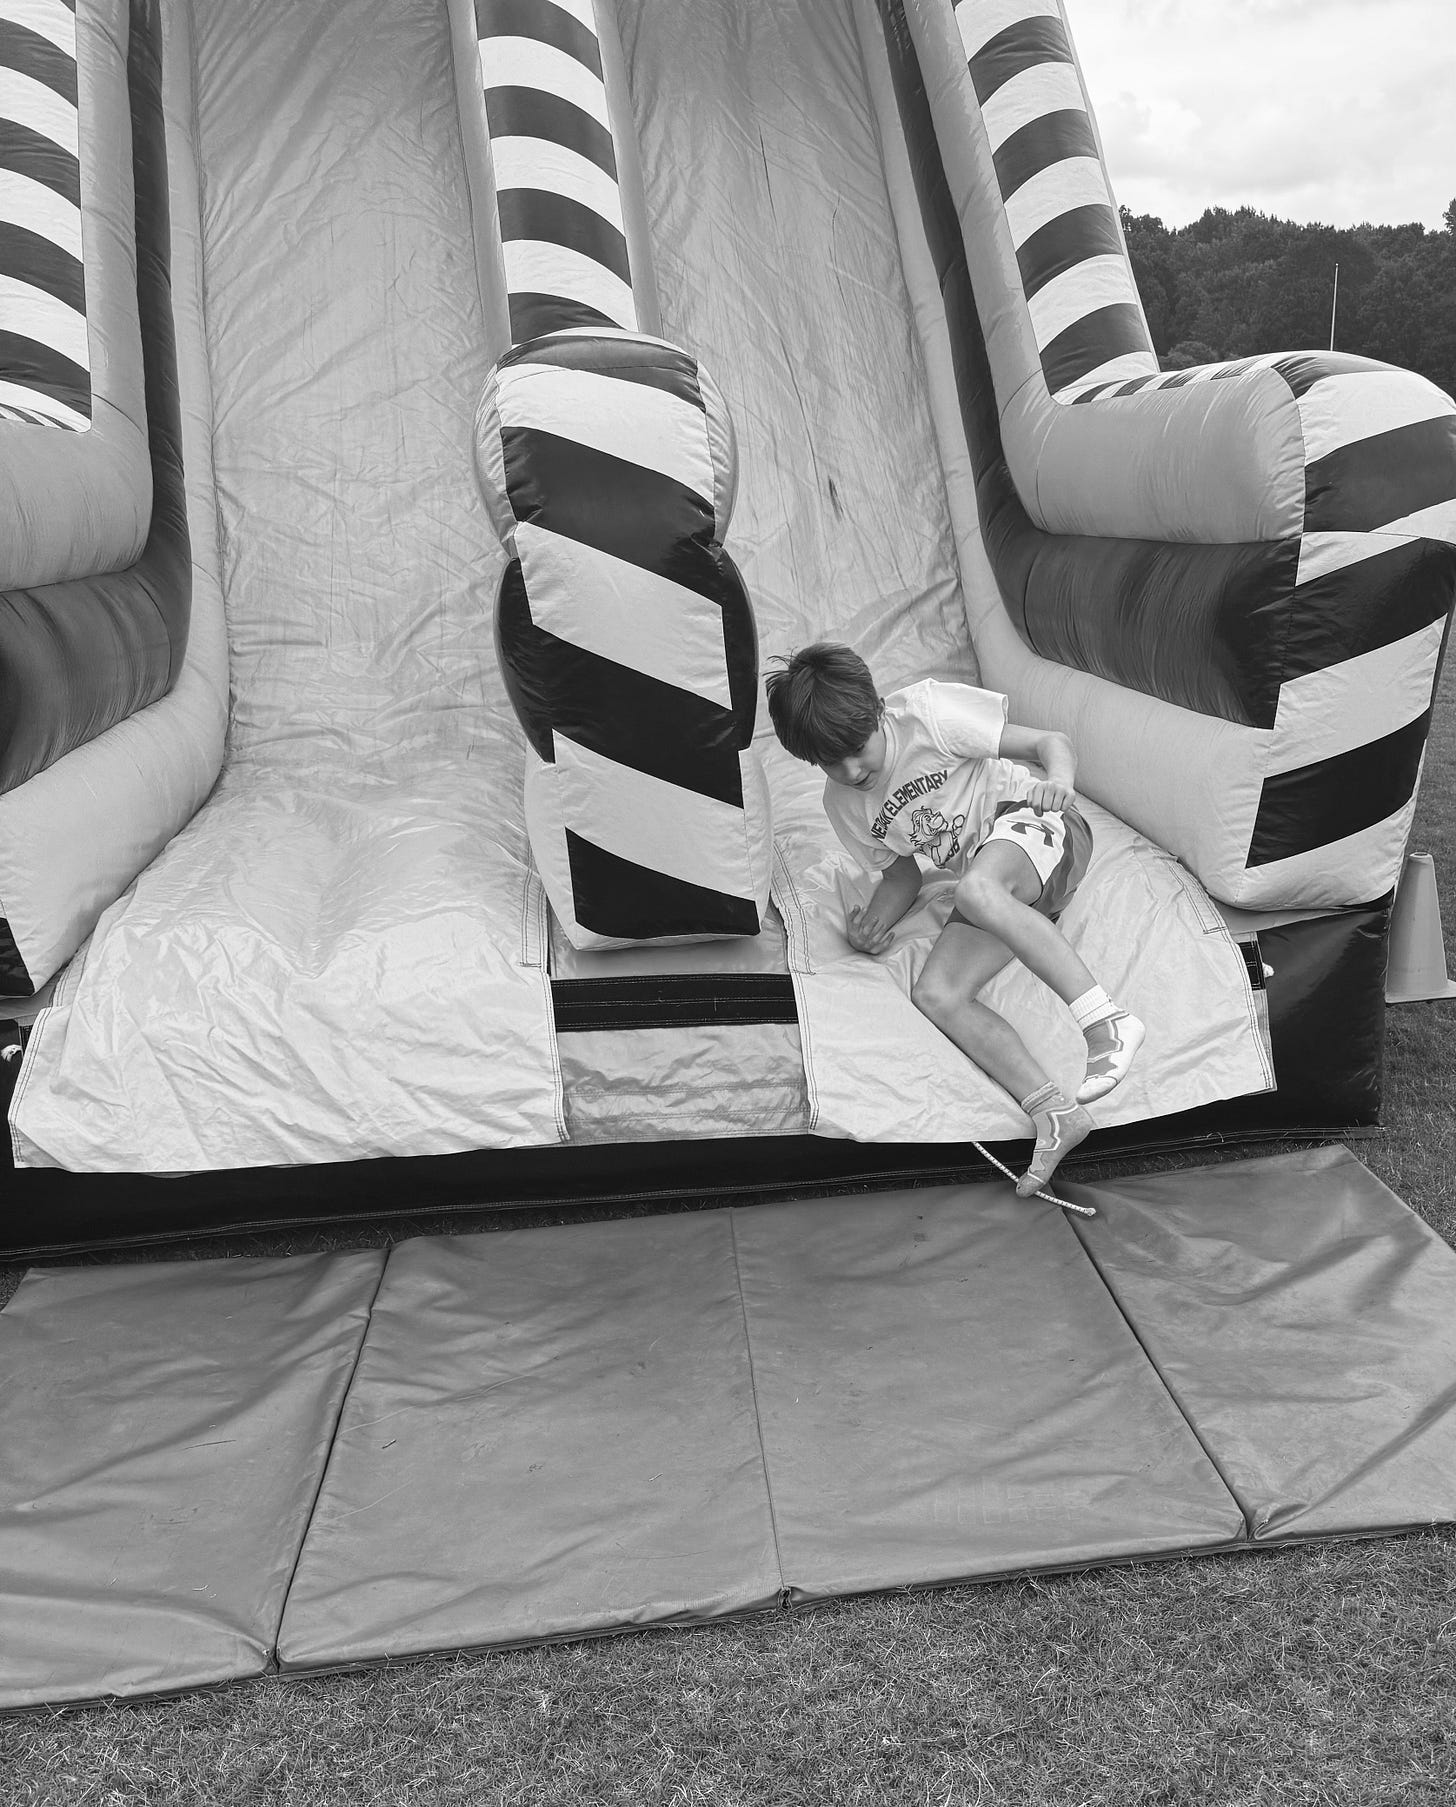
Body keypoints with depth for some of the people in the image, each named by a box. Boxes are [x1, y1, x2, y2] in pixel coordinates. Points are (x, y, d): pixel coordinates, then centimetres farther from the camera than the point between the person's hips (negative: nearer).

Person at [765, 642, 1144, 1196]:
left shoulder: (926, 713, -14)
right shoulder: (842, 806, 4)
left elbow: (1050, 742, -9)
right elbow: (903, 869, 18)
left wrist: (1058, 785, -32)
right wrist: (873, 922, -3)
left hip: (1035, 826, -6)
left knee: (976, 889, -41)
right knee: (935, 994, -19)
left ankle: (1108, 1022, -39)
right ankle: (1054, 1113, -28)